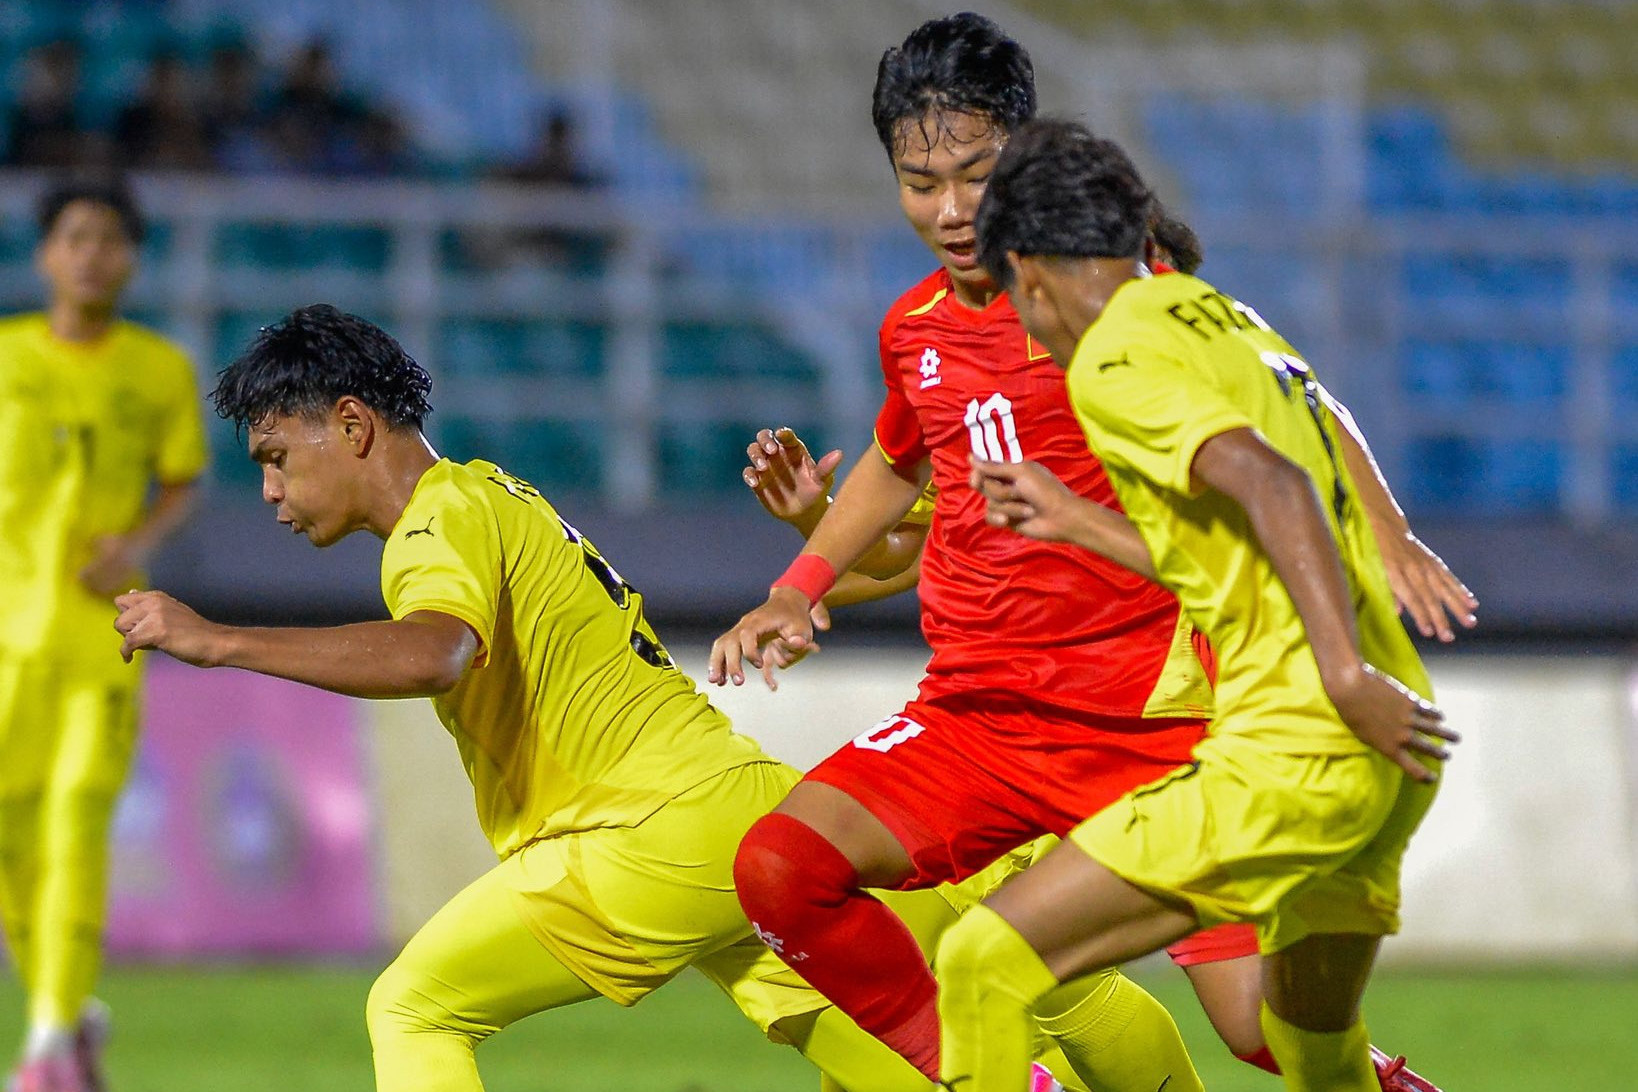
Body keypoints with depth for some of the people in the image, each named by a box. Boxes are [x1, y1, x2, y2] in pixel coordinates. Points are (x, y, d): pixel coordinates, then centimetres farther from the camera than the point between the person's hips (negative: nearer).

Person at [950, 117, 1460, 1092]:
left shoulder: (1117, 358, -7)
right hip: (1388, 762, 9)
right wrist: (1077, 523, 31)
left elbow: (1272, 486, -23)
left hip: (1292, 755, -9)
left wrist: (1345, 674, -31)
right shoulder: (1231, 322, 20)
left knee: (986, 964, -11)